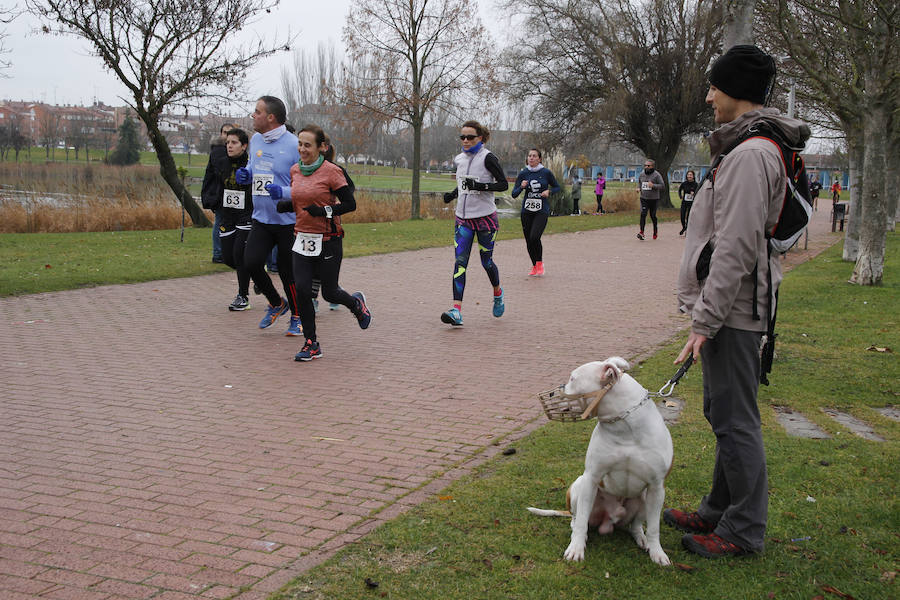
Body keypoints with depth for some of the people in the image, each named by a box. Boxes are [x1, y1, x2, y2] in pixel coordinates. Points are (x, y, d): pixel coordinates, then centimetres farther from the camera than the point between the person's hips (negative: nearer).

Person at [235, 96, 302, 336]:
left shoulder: (293, 145, -14)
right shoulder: (255, 140, 8)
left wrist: (283, 192, -29)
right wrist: (245, 174, 3)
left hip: (288, 221, -6)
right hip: (261, 218, 6)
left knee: (288, 272, 3)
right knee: (251, 262, -7)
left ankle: (297, 318, 26)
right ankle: (276, 304, 20)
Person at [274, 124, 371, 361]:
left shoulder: (332, 171, -11)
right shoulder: (295, 170, 6)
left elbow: (350, 204, -9)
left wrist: (325, 211, -24)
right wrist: (286, 205, -2)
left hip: (328, 241, -5)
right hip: (303, 239, 5)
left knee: (329, 293, 3)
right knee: (302, 289, -6)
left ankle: (356, 303, 39)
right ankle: (311, 344, 7)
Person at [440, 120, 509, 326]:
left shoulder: (487, 158, -10)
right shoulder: (460, 159, 10)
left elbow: (503, 184, -11)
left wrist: (481, 186, -25)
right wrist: (452, 195, 5)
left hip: (485, 218, -5)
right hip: (463, 218, 5)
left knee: (486, 261, 7)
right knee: (460, 262, -8)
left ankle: (498, 293, 38)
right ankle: (457, 311, -14)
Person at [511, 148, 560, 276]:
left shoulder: (546, 173, -2)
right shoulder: (523, 173, 2)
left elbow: (557, 187, 11)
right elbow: (514, 194, 2)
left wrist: (548, 191, -9)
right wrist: (521, 187, -17)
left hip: (542, 210, -3)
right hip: (526, 211, 3)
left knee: (534, 237, -19)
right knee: (528, 240, 6)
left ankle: (540, 263, 3)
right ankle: (534, 266, 25)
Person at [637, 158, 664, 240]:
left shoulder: (656, 175, -9)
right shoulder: (641, 174, 6)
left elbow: (663, 186, -11)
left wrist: (653, 185, -25)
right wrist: (639, 188, 4)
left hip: (653, 199, -2)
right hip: (644, 198, 2)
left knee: (653, 216, 8)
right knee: (643, 214, -15)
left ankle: (655, 230, 33)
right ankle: (641, 232, -20)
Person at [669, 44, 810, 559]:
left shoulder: (750, 155, -18)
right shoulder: (747, 149, 16)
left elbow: (736, 248, -23)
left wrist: (705, 320, -21)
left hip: (733, 310, -11)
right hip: (731, 309, 11)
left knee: (735, 420, -2)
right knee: (725, 414, 18)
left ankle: (744, 531, 9)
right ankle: (720, 511, 32)